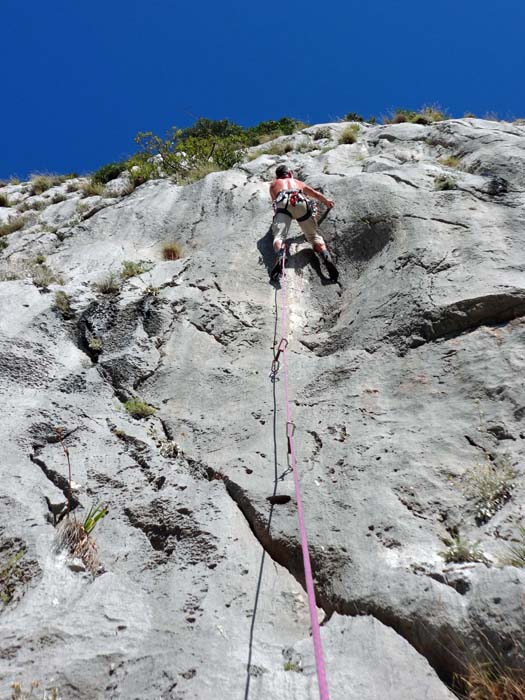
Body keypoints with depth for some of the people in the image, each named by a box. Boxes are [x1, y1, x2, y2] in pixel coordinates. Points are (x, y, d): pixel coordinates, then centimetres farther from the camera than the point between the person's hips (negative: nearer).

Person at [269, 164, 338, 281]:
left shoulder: (273, 183, 38)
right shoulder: (298, 182, 41)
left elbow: (274, 200, 44)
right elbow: (316, 194, 50)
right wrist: (327, 202, 68)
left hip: (283, 202, -1)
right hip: (302, 202, 2)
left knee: (279, 236, -14)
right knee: (314, 236, 7)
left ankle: (280, 256, -47)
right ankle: (326, 257, -21)